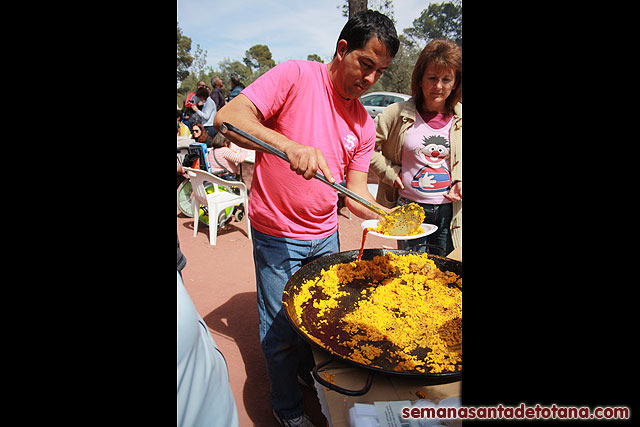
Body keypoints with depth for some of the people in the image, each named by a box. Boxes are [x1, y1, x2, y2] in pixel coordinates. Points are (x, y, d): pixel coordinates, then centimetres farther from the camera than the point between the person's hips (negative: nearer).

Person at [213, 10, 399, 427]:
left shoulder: (364, 124, 3)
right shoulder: (296, 76, -13)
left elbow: (355, 192, 2)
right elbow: (229, 117, -22)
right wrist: (291, 146, -36)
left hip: (325, 235, 6)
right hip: (277, 234, -5)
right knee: (281, 328, 9)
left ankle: (310, 371, 51)